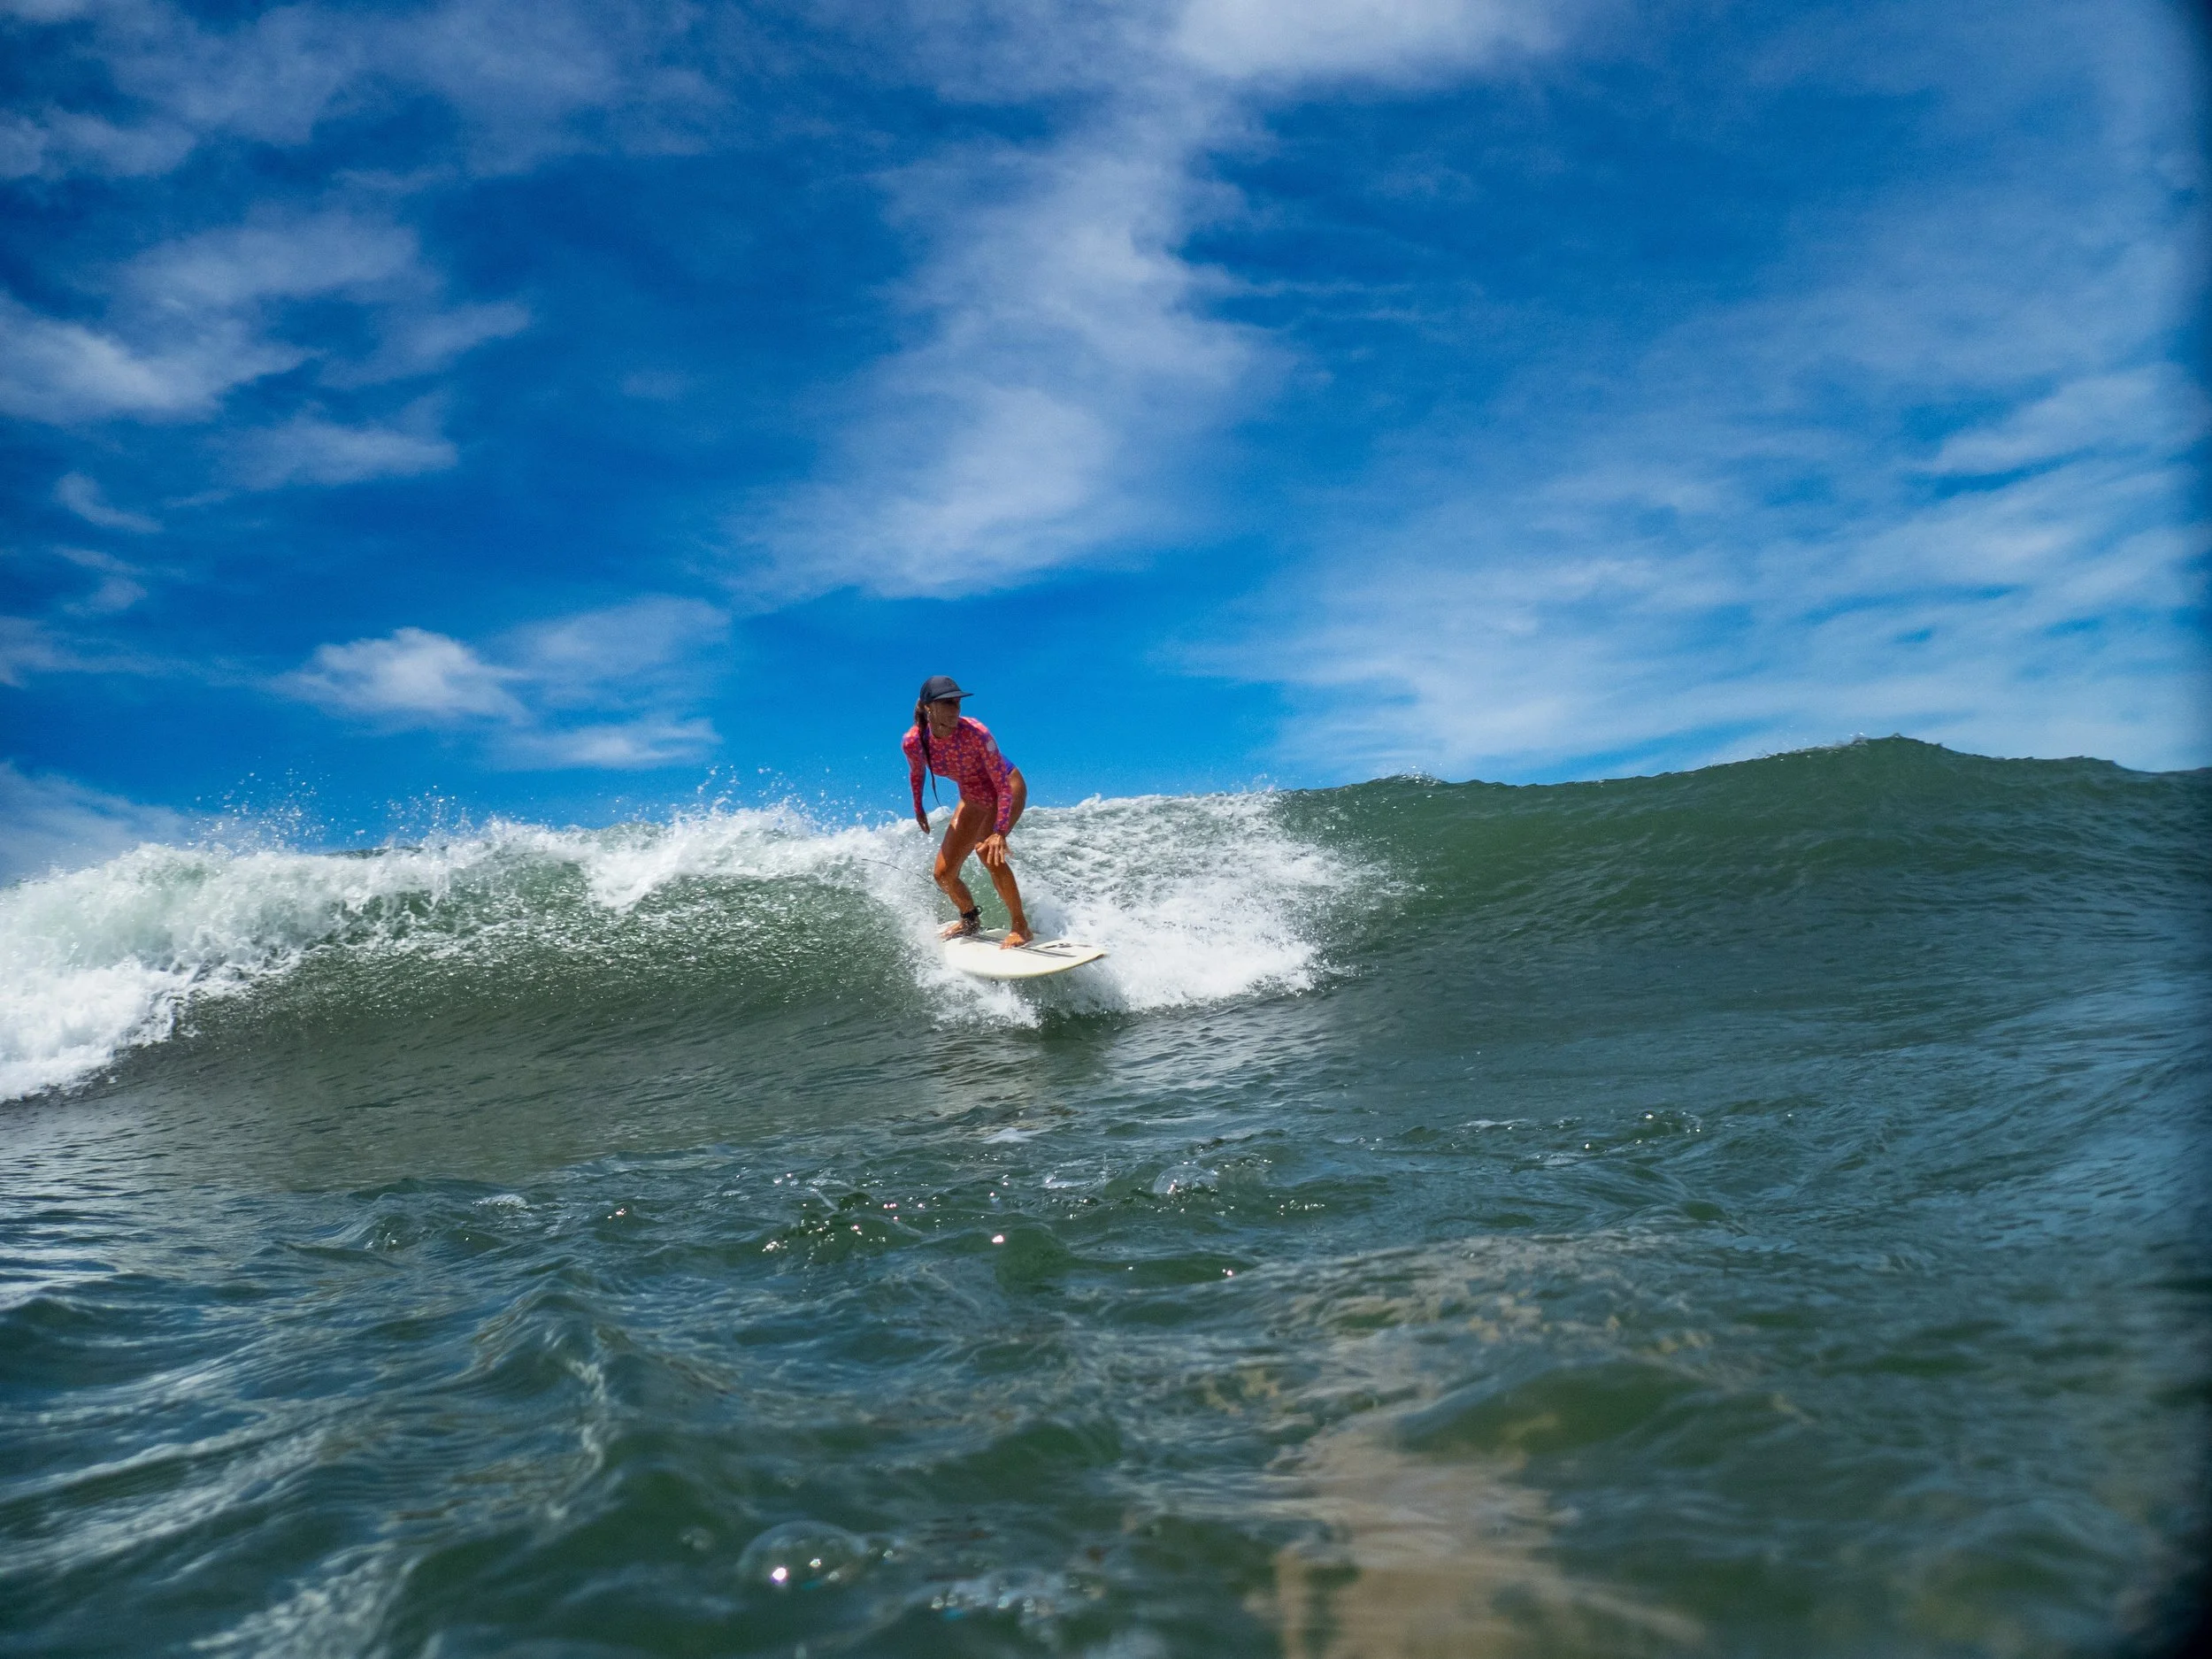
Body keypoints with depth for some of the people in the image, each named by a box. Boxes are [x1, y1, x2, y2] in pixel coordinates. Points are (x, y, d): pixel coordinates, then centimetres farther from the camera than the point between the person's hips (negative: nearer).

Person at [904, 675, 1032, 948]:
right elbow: (917, 773, 5)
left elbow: (1004, 784, -31)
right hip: (973, 799, 5)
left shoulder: (975, 733, -33)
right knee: (944, 874, 1)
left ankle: (1020, 926, -17)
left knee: (987, 850, -31)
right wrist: (918, 809, 15)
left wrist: (999, 832, -40)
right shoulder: (913, 742, -21)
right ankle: (971, 920, 32)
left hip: (1008, 789, -5)